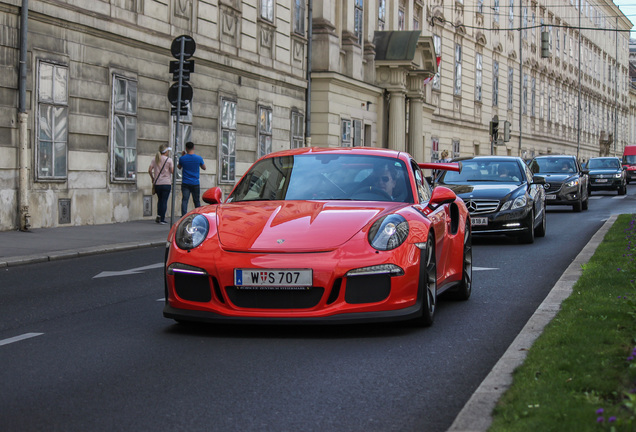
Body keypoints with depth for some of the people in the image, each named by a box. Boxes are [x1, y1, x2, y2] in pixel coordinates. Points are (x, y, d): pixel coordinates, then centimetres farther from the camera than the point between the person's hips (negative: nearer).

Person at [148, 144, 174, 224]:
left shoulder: (155, 159, 6)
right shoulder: (169, 160, -6)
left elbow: (150, 170, 1)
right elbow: (172, 171, -11)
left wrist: (153, 178, 15)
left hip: (157, 183, 4)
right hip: (166, 183, -4)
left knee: (160, 200, 18)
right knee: (164, 201, 0)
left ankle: (159, 216, 4)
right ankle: (162, 219, -2)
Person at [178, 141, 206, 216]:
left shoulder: (182, 158, -6)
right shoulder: (199, 158, -5)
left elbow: (179, 167, 14)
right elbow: (204, 167, 13)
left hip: (185, 184, -1)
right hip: (195, 184, 1)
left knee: (184, 201, -4)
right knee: (197, 201, 11)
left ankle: (184, 216, -16)